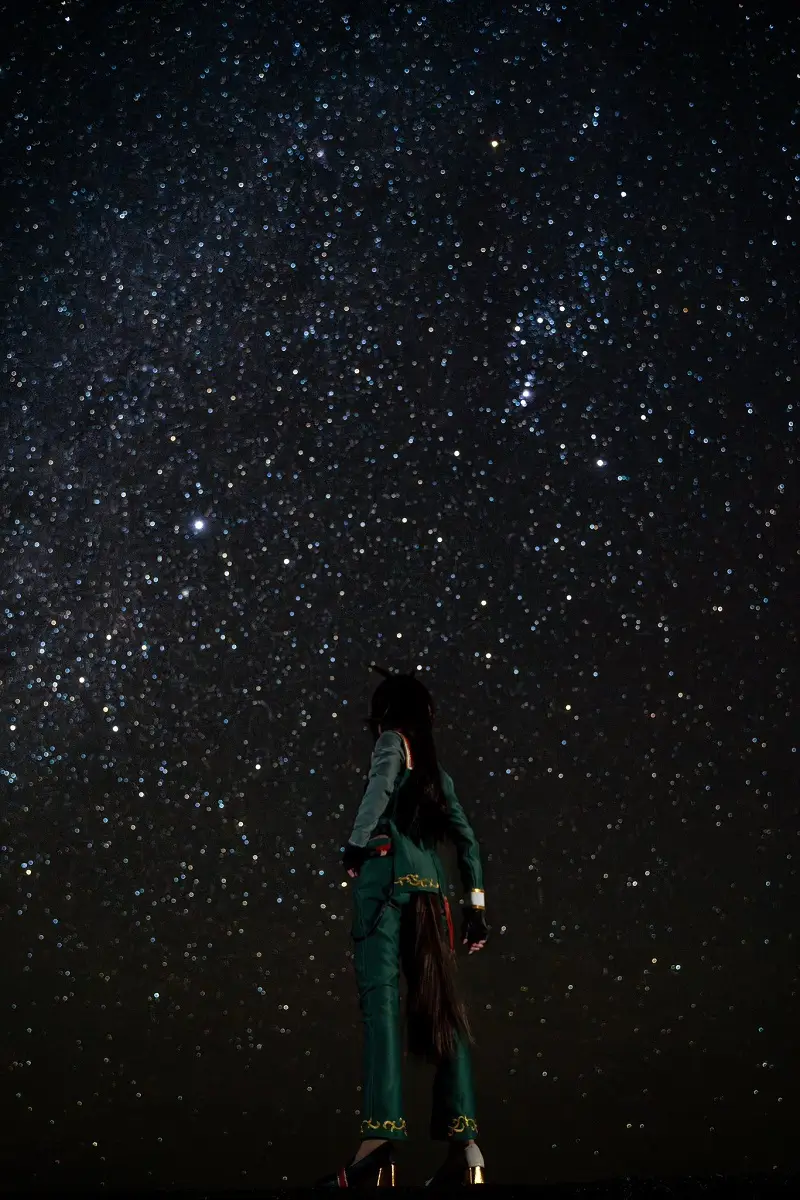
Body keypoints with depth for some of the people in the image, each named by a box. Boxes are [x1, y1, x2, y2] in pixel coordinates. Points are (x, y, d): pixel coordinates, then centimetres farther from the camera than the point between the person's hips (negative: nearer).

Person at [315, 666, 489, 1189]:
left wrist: (356, 843, -13)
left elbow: (382, 783, -14)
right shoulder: (438, 773, 26)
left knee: (382, 998, -15)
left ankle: (380, 1144, -25)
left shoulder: (394, 743, 9)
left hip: (387, 876, -6)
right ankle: (465, 1145, -3)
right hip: (430, 889, 6)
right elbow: (468, 840, 23)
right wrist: (477, 905, 23)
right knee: (440, 1007, 4)